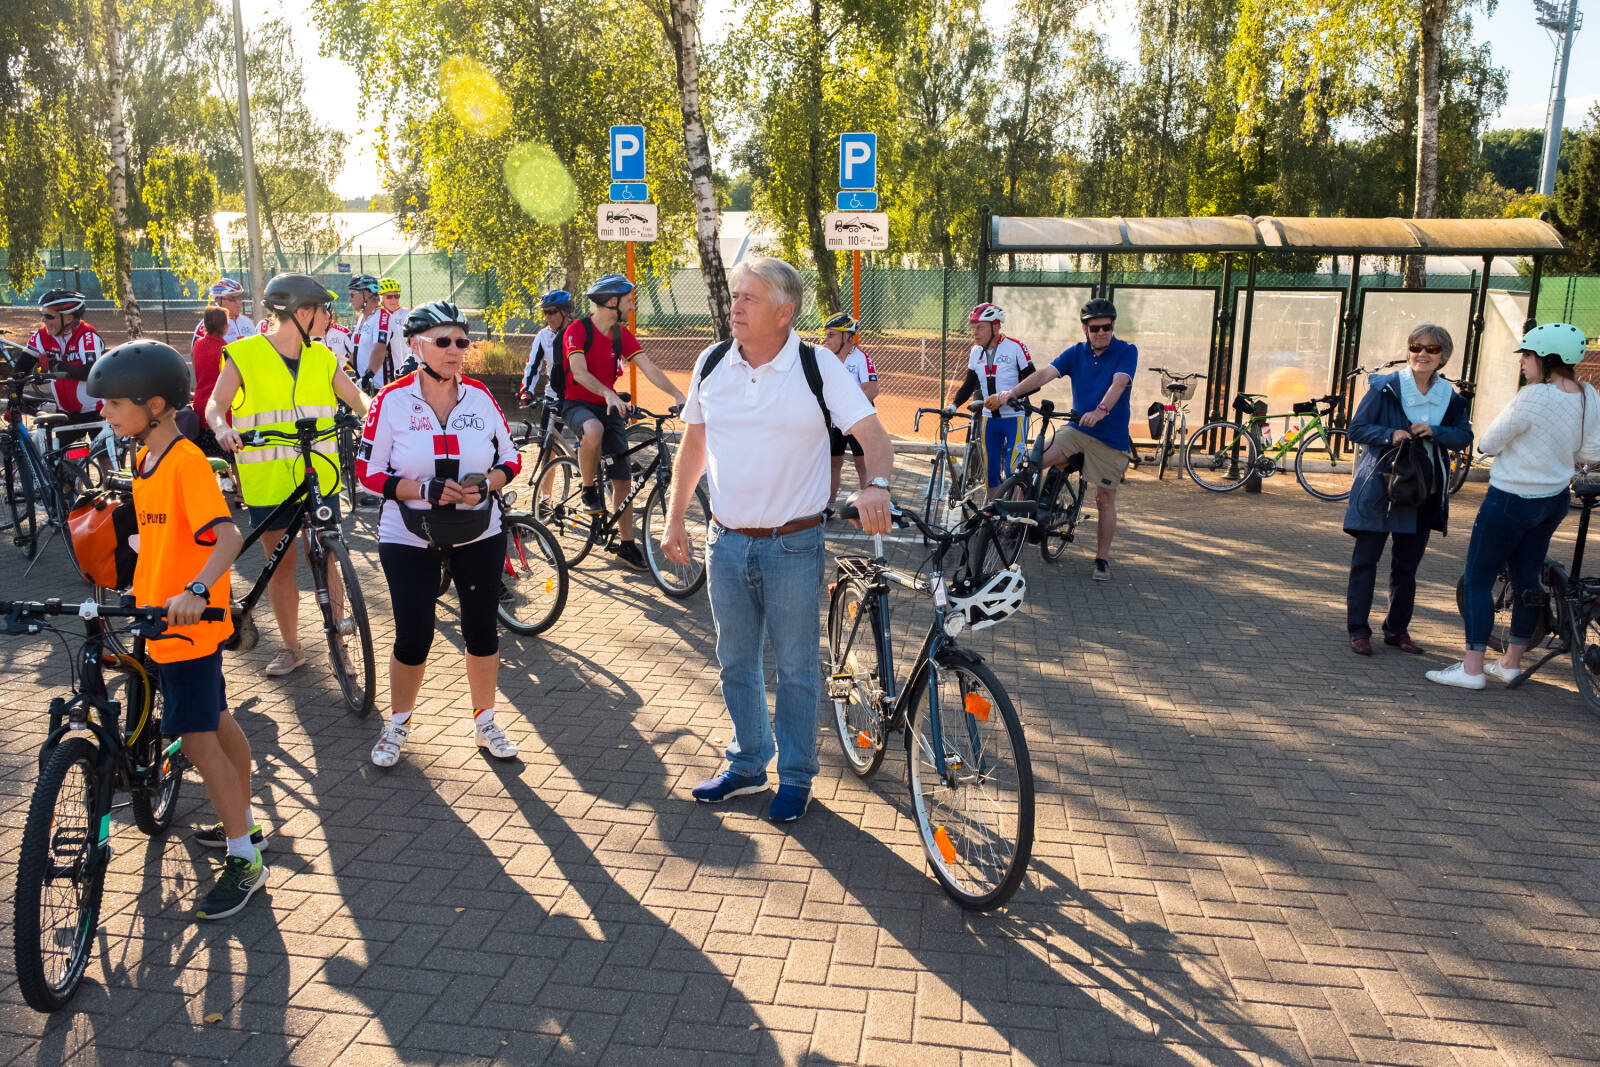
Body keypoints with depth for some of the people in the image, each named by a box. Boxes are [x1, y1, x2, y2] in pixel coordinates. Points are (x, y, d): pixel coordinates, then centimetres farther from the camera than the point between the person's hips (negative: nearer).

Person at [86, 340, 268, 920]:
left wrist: (194, 590, -46)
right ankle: (244, 823, 34)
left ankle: (244, 861, 3)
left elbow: (227, 535, -33)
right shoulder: (146, 458, 8)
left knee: (197, 738, -6)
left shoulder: (187, 462, -20)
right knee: (217, 723, 19)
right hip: (161, 617, 9)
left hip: (189, 621, -9)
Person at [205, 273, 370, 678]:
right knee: (281, 565, 7)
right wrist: (222, 430, -32)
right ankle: (291, 647, 22)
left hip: (319, 479, 2)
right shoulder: (244, 356, -4)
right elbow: (215, 405, -10)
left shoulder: (322, 357, 8)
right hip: (269, 482, -2)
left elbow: (355, 396, 3)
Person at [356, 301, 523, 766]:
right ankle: (398, 723, 27)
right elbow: (367, 470, -7)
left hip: (478, 535, 2)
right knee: (413, 638, 1)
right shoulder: (392, 400, -8)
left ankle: (484, 722, 27)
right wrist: (424, 490, -21)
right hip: (410, 539, -2)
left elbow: (511, 457, 5)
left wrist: (486, 484, -16)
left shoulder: (480, 396, -2)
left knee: (483, 631, 7)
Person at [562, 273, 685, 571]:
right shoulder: (578, 330, -14)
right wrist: (608, 394, -43)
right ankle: (589, 490, -16)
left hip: (609, 407, 5)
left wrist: (679, 396, -19)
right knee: (594, 430, -42)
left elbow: (650, 368, -5)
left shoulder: (623, 335, 3)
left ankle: (626, 545, 12)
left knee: (622, 480, 1)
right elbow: (580, 373, -26)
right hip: (577, 404, -5)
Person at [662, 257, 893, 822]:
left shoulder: (820, 369, -10)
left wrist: (876, 484, -38)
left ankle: (796, 776, 26)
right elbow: (694, 443, 12)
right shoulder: (712, 363, 2)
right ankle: (747, 765, 35)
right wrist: (674, 519, 9)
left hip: (793, 546, -4)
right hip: (727, 542, 4)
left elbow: (873, 433, -16)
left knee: (796, 669, 7)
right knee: (735, 663, 16)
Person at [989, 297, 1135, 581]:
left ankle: (1102, 559, 16)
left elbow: (1118, 383, -24)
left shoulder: (1126, 352, -6)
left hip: (1110, 436, -3)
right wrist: (1011, 393, -24)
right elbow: (1046, 373, -9)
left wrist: (1100, 411, -43)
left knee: (1105, 499, 2)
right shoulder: (1076, 353, 4)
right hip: (1077, 429, 3)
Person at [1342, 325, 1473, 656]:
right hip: (1379, 488, -4)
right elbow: (1357, 428, -5)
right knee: (1365, 560, 0)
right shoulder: (1385, 387, -4)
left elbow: (1465, 436, 3)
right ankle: (1358, 630, 8)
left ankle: (1397, 629, 24)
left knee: (1407, 565, 12)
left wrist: (1435, 433, -15)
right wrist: (1390, 435, -21)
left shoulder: (1449, 396, 7)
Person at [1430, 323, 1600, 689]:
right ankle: (1511, 663, 25)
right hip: (1555, 499, 8)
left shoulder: (1532, 398, -23)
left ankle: (1472, 668, 0)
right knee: (1526, 578, 16)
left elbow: (1487, 444, -16)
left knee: (1478, 579, 0)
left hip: (1511, 500, -8)